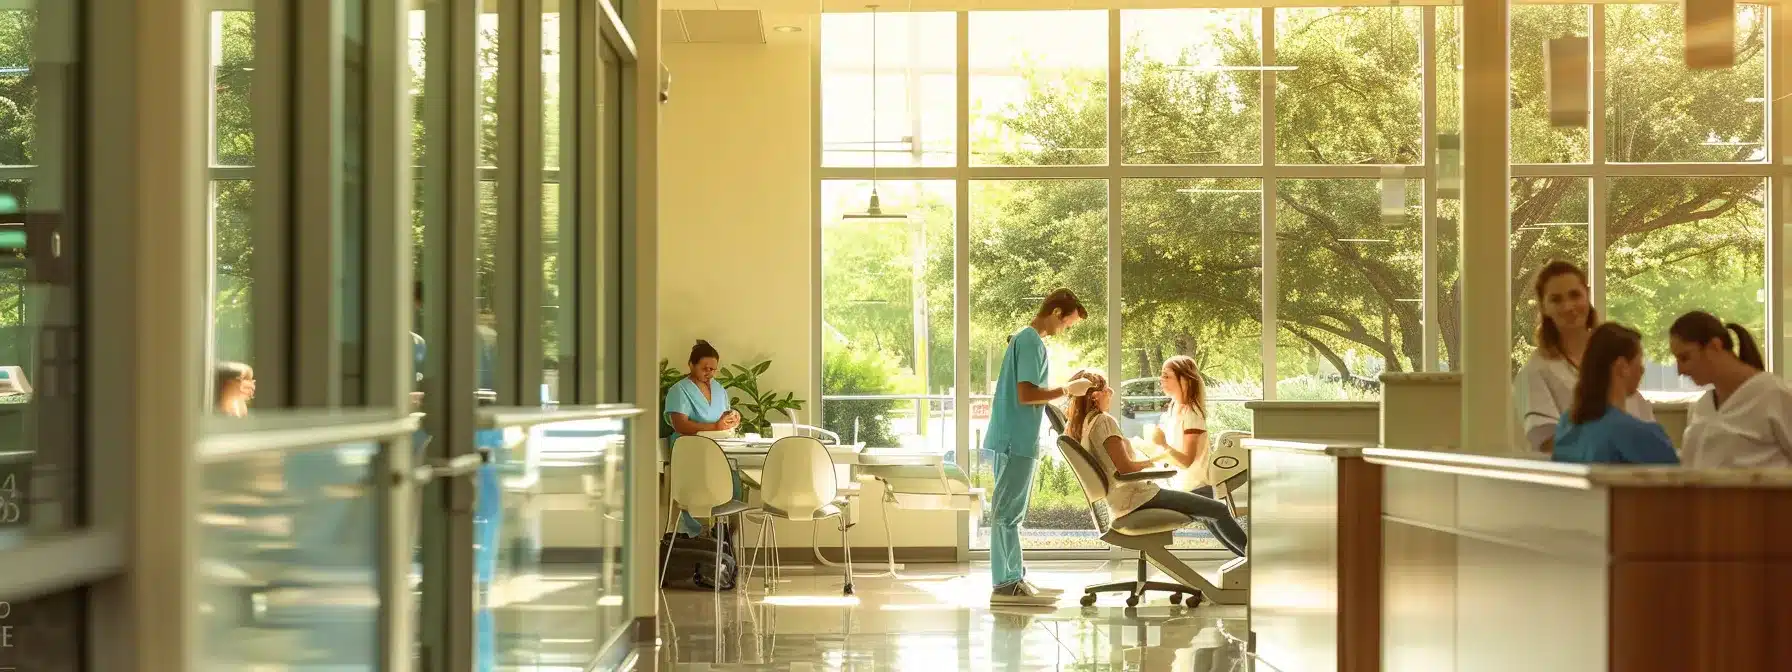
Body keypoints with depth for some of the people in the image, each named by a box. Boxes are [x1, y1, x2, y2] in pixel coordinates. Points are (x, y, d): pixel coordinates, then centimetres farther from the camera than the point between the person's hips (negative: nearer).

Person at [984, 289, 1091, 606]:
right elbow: (1026, 395, -20)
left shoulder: (1023, 338, 17)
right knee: (1008, 511, -7)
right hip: (1018, 440, -10)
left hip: (1012, 439, 10)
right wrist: (1067, 390, -12)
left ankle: (1014, 578, 18)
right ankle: (1006, 584, -4)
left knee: (1010, 511, 12)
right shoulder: (1032, 342, -14)